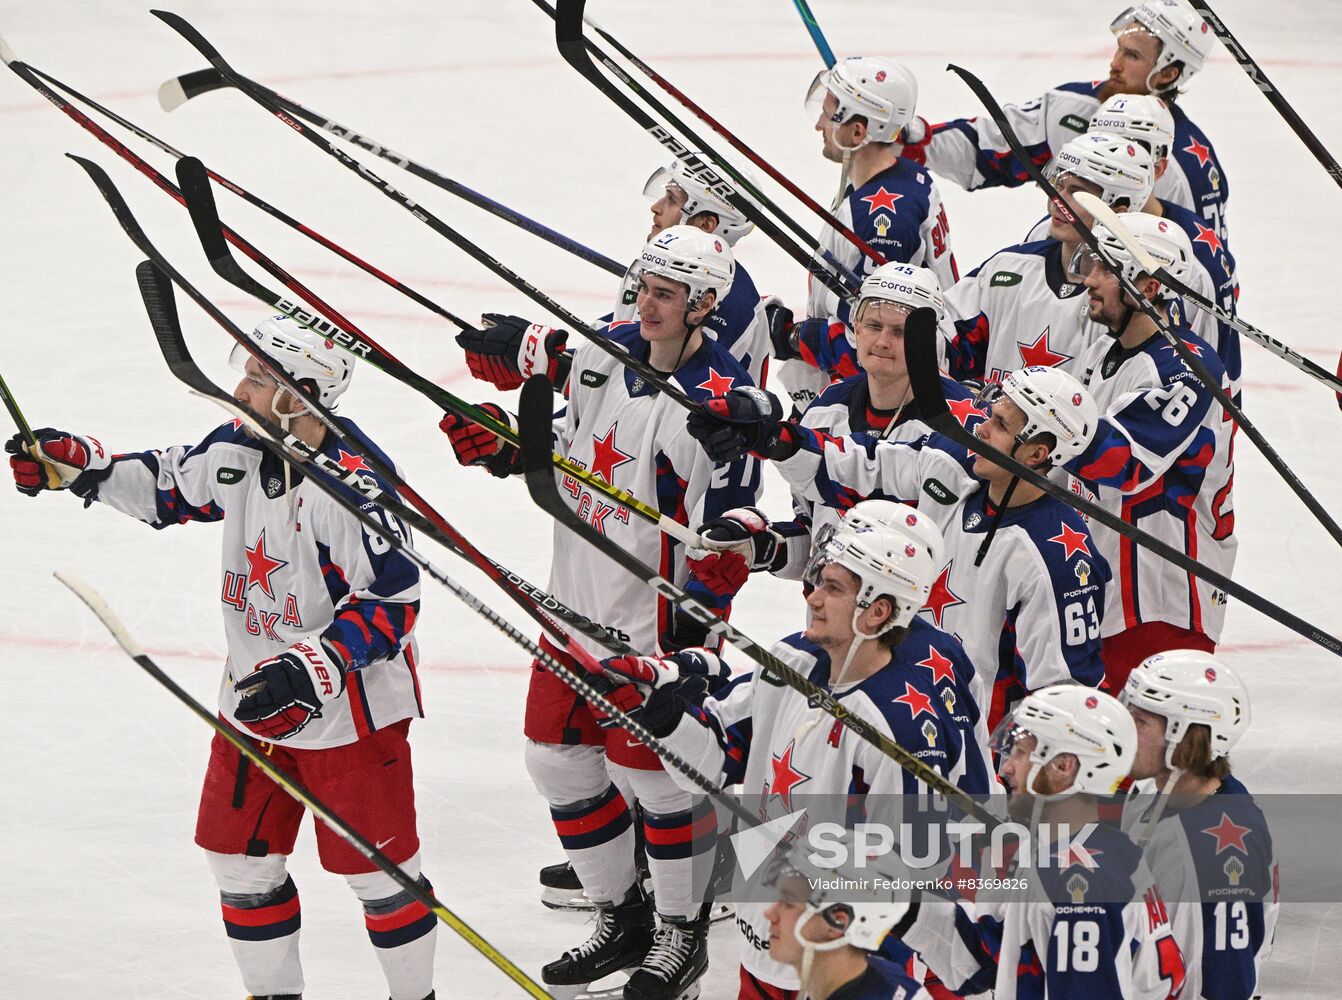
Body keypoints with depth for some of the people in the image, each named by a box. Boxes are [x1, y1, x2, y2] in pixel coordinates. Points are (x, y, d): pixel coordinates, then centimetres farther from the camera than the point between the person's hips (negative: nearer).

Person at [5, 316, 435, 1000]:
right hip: (257, 700, 8)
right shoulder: (240, 451, -2)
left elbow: (391, 606, -25)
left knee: (376, 865, 3)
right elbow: (168, 487, 16)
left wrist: (312, 671, -32)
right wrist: (75, 464, 4)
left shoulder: (357, 483, -26)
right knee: (238, 853, 14)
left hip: (349, 707, -8)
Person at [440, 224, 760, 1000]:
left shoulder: (722, 400, -20)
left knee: (646, 767, -1)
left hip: (653, 616, -8)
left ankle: (684, 932, 20)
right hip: (577, 601, 8)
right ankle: (622, 919, 29)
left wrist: (697, 630, -19)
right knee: (558, 754, 12)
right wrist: (504, 448, -1)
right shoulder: (605, 352, 2)